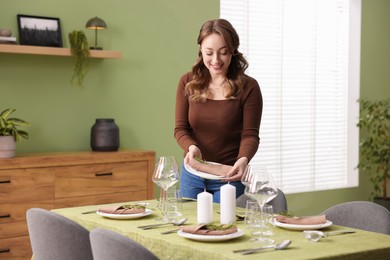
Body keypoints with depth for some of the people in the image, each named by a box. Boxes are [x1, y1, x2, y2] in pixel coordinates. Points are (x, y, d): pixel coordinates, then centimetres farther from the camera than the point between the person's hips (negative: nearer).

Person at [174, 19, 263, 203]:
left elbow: (250, 135, -11)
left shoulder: (248, 87, -10)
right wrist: (192, 147, -23)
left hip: (228, 176, -3)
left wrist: (243, 159, -31)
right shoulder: (188, 83, -2)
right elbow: (180, 129, -2)